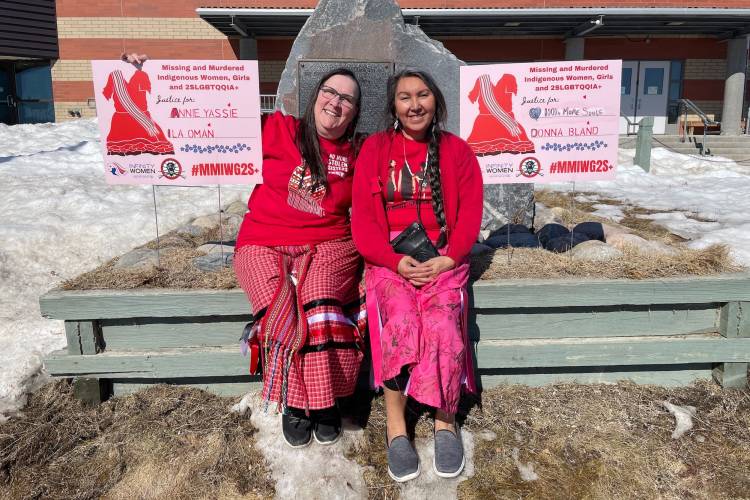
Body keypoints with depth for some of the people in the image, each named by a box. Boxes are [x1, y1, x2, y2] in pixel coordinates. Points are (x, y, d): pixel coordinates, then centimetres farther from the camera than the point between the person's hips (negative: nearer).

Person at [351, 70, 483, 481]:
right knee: (401, 320, -29)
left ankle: (446, 420, -8)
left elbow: (470, 214, 3)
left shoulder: (457, 150, 8)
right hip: (389, 258, 0)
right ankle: (395, 427, -14)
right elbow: (364, 217, 0)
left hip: (443, 258, 1)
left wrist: (448, 259, -13)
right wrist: (395, 260, -14)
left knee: (441, 321, -28)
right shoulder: (375, 148, 6)